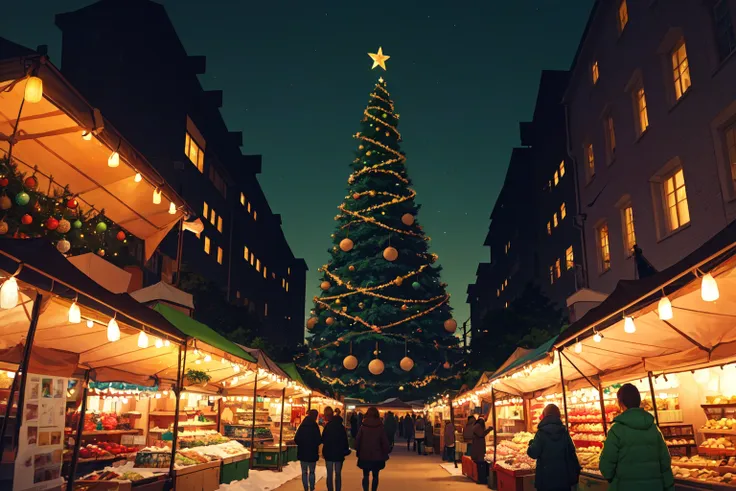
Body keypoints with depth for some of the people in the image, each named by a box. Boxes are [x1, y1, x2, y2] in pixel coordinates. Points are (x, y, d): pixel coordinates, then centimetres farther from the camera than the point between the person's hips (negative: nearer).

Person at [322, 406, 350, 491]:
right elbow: (345, 440, 7)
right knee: (338, 474, 11)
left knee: (330, 474, 6)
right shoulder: (341, 426, 2)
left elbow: (324, 440, -11)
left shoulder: (328, 426, -14)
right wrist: (344, 451, 14)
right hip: (339, 454, 4)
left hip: (329, 453, -4)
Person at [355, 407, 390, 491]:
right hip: (377, 456, 0)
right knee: (375, 476, 11)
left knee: (366, 475, 9)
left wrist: (357, 451, 10)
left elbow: (357, 441, -2)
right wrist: (385, 454, 6)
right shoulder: (381, 427, -6)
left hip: (364, 456, 0)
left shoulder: (363, 426, -6)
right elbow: (385, 442, -4)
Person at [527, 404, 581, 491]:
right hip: (564, 476, 3)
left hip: (546, 477, -3)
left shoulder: (542, 432, -10)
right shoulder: (564, 431, 1)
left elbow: (533, 453, -12)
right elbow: (571, 453, 3)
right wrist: (576, 470, 13)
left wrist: (531, 444, 8)